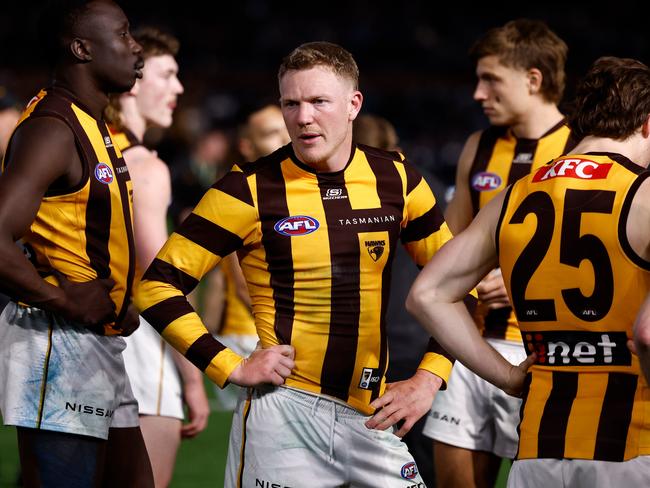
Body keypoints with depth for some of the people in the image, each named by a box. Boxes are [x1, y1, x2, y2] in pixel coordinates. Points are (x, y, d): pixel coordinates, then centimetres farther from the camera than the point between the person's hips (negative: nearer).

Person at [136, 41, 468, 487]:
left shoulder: (396, 180, 5)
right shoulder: (251, 190, -5)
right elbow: (158, 286, -5)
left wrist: (428, 378, 3)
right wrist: (231, 367, -11)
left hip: (370, 414, 3)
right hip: (284, 412, -3)